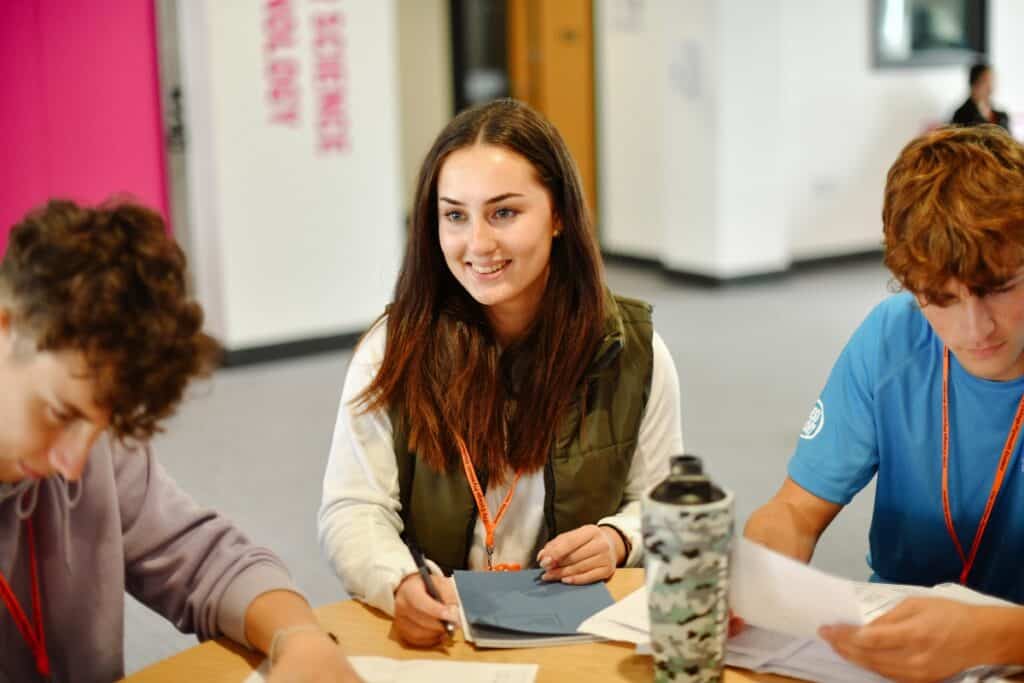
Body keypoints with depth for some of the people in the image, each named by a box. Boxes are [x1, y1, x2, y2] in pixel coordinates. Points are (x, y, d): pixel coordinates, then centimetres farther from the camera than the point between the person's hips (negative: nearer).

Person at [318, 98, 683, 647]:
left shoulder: (632, 352, 0)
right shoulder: (395, 349, -3)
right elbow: (353, 510, -7)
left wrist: (619, 540, -12)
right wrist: (401, 584, -27)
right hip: (435, 635, 0)